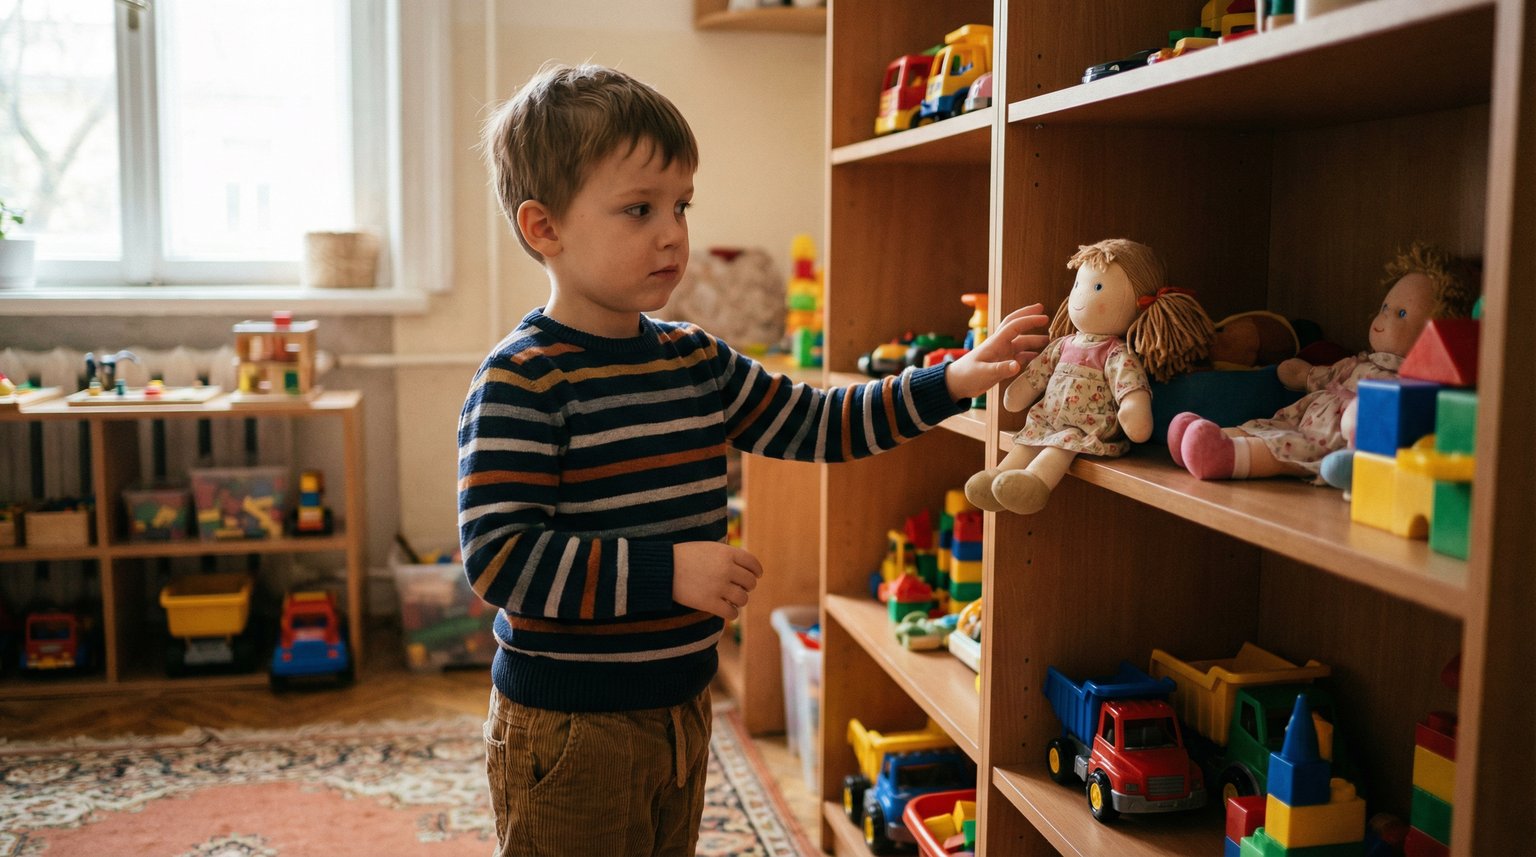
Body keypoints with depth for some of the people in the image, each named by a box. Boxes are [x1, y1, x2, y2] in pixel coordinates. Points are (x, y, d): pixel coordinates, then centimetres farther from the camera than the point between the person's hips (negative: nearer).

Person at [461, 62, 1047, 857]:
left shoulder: (697, 360, 5)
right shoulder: (520, 381, -18)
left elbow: (811, 423, 13)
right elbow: (496, 555, -23)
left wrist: (950, 383, 5)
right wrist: (667, 571, -25)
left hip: (681, 705, 7)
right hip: (567, 725, -7)